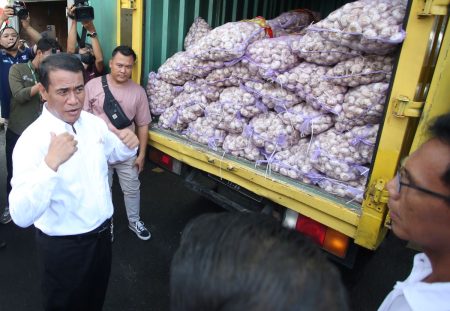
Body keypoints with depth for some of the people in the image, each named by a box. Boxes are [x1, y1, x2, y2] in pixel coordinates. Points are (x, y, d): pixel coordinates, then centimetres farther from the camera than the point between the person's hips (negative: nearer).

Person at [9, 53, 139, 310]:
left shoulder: (94, 123, -6)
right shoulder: (32, 141, -25)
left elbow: (114, 154, 14)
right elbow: (22, 216, -32)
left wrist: (129, 146, -10)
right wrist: (51, 163, -45)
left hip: (102, 233, 6)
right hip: (64, 246, -5)